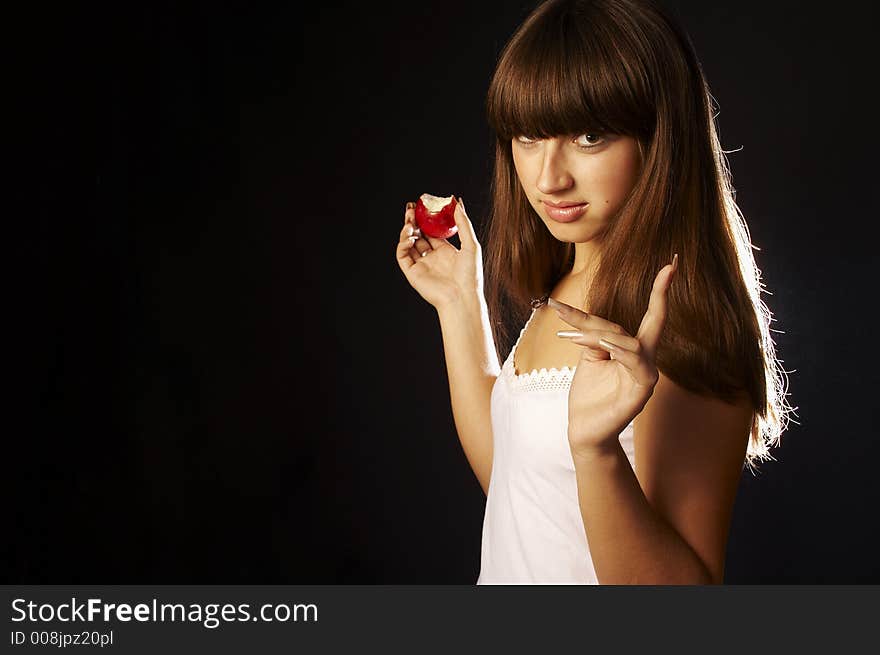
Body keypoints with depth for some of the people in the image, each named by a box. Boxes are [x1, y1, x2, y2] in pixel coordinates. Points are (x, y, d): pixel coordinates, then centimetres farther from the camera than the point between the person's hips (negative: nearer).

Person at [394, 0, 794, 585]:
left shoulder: (679, 322, -25)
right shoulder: (564, 287, -1)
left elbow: (684, 583, -27)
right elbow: (504, 478, 5)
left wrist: (596, 448, -41)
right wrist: (460, 304, 4)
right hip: (506, 574, 7)